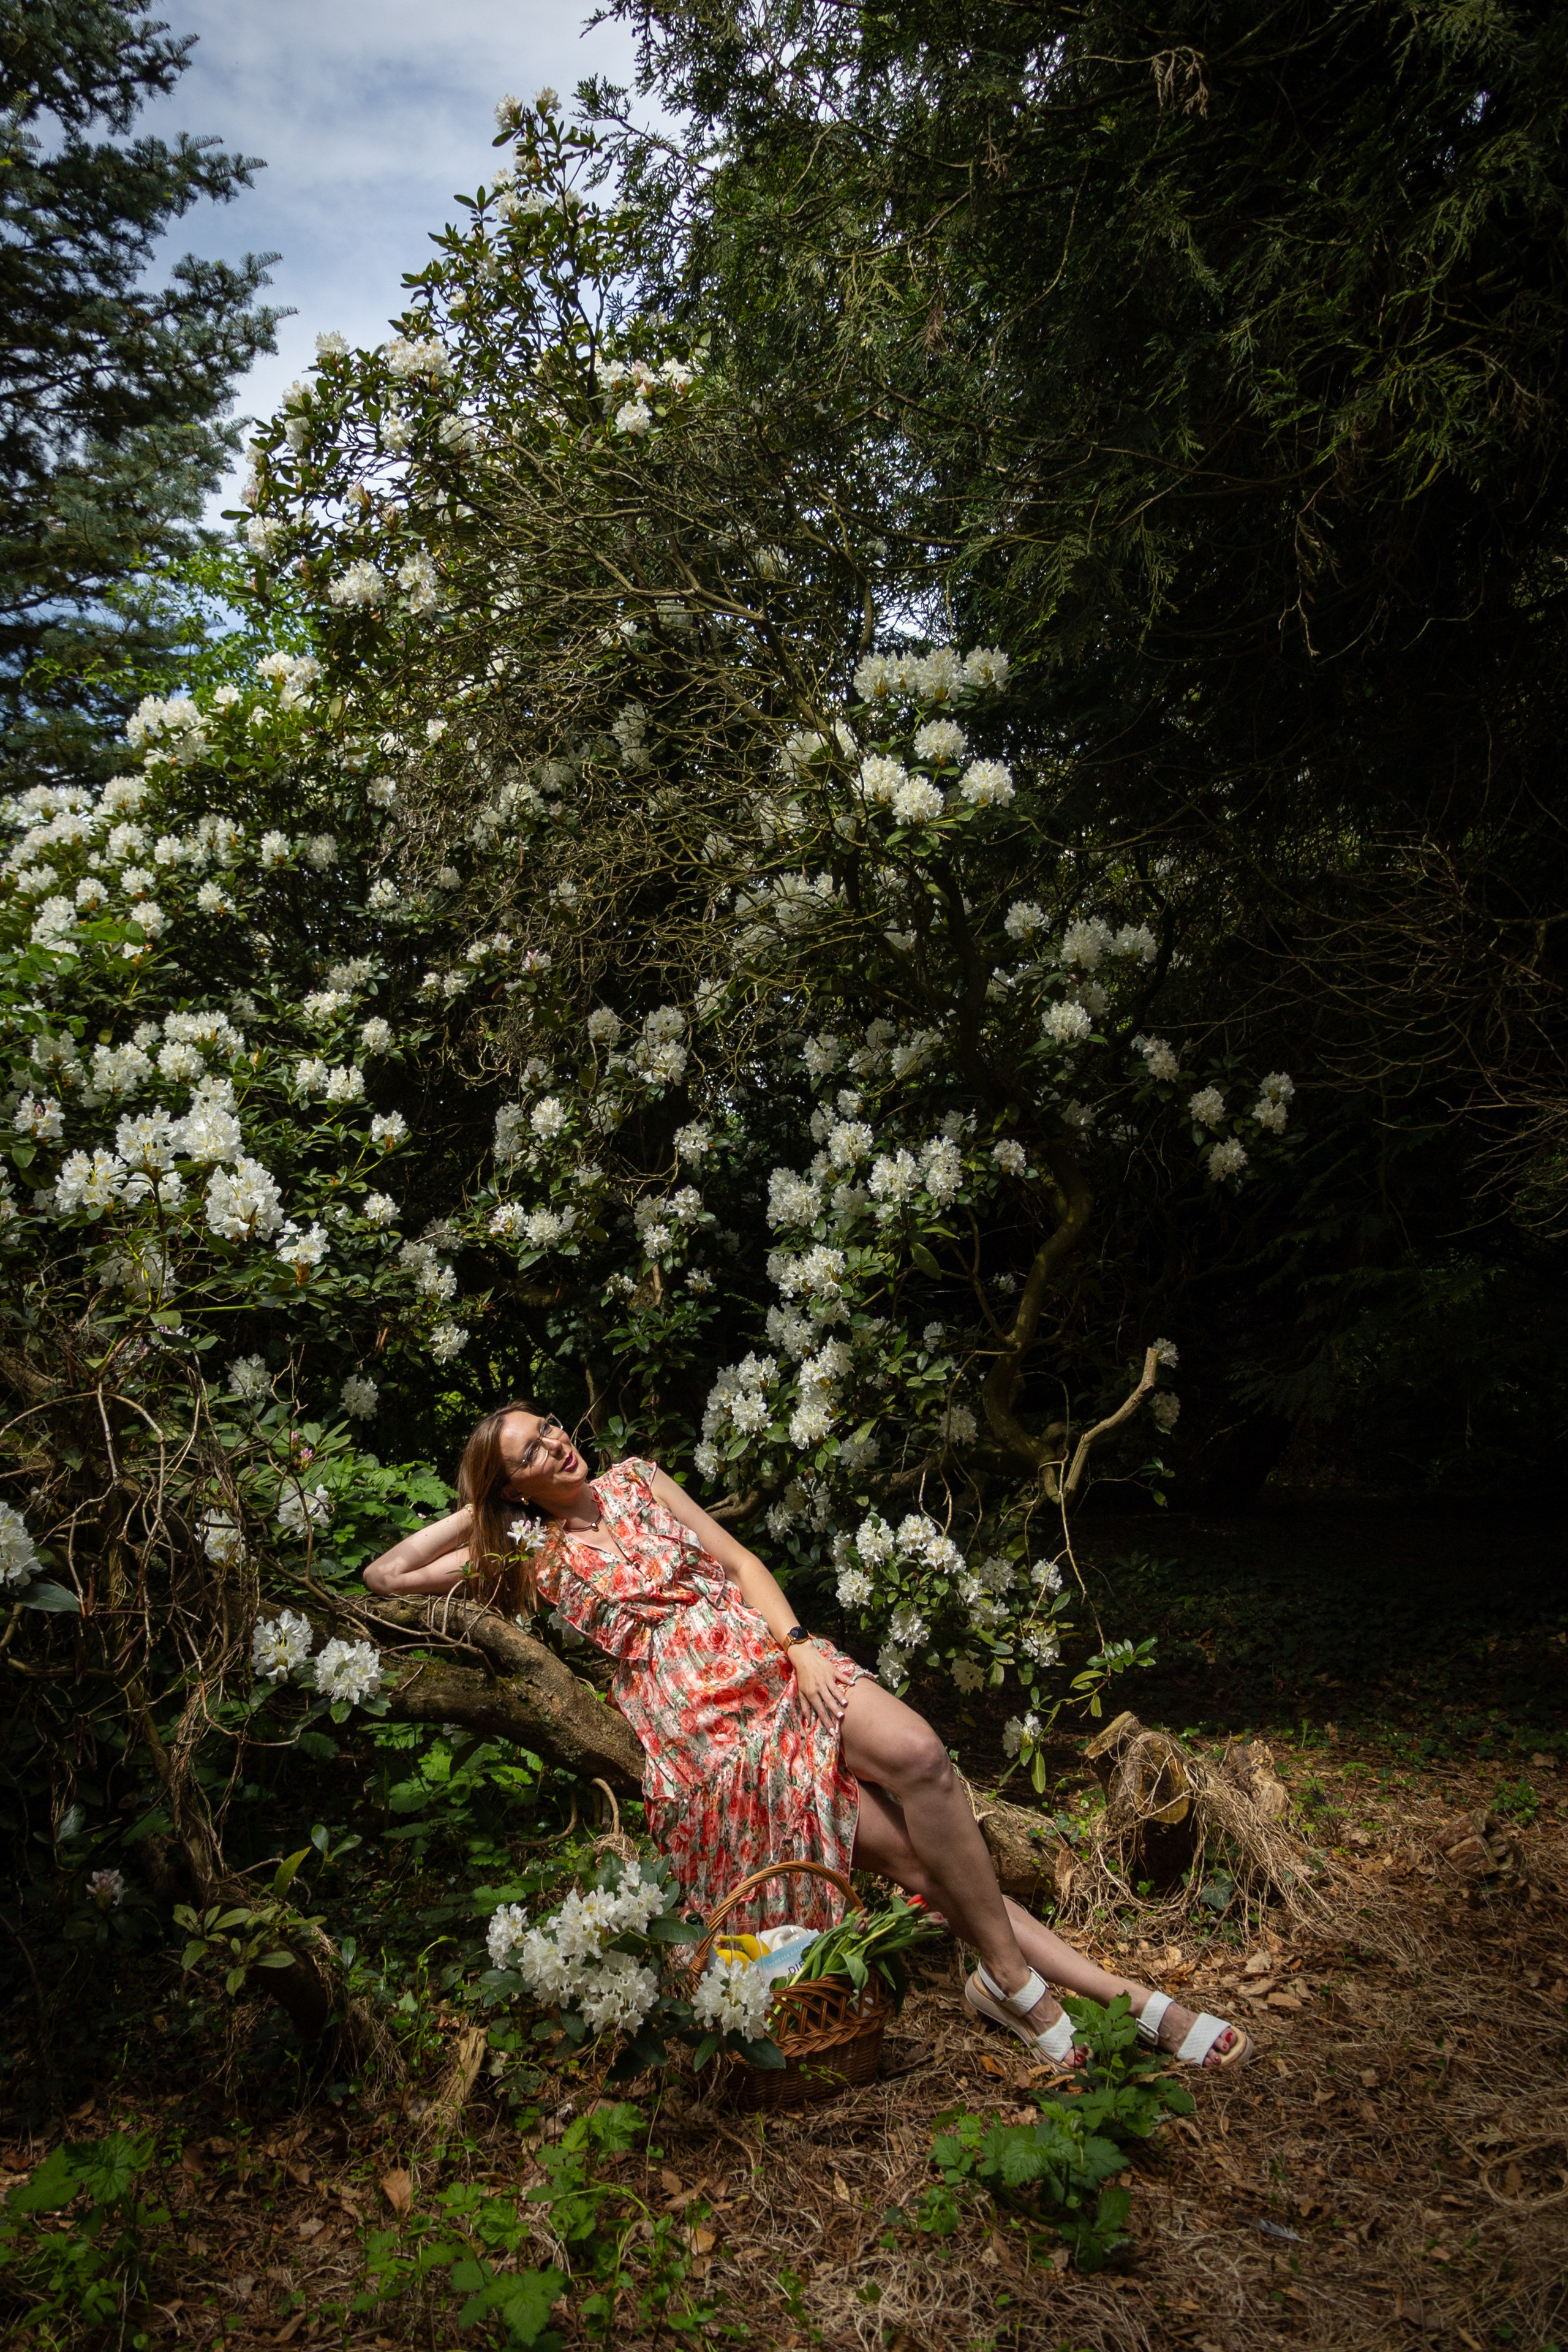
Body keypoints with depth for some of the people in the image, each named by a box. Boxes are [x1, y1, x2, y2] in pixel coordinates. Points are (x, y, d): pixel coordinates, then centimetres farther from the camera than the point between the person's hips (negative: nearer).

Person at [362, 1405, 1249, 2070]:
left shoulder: (634, 1480, 17)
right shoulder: (530, 1553, 12)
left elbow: (739, 1558, 11)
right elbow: (385, 1576, 12)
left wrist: (799, 1643, -4)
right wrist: (475, 1512, 10)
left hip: (762, 1649, 1)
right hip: (689, 1705, -1)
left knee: (916, 1752, -25)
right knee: (903, 1844, -19)